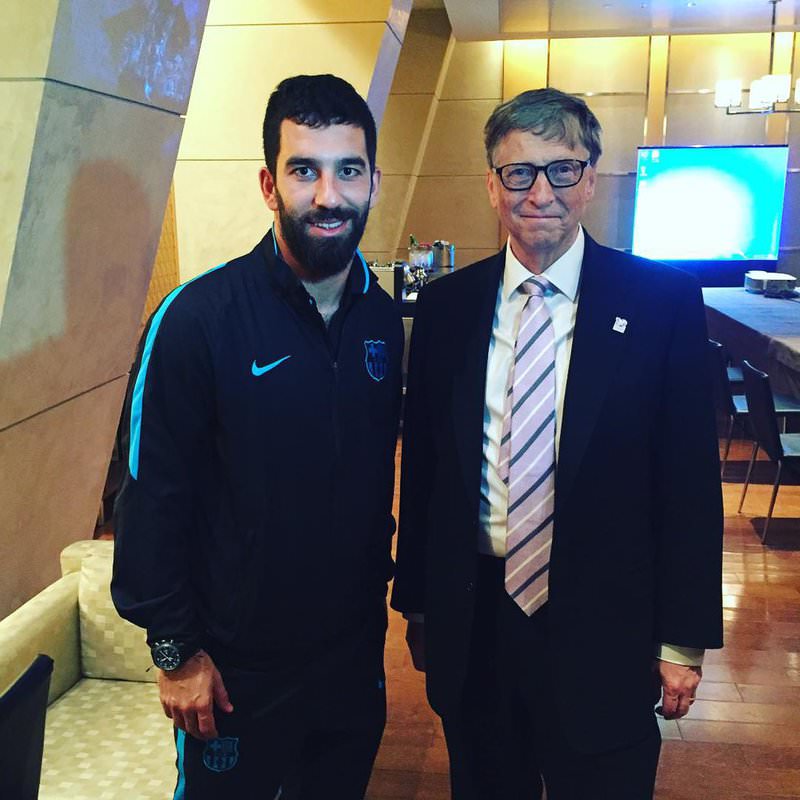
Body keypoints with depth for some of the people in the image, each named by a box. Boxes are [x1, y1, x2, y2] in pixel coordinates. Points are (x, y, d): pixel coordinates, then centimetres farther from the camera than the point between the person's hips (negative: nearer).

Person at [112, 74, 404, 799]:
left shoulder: (384, 319, -2)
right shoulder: (198, 317, -18)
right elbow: (154, 495, -14)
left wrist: (383, 587, 10)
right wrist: (175, 650, -11)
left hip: (356, 649, 5)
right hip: (238, 665, -4)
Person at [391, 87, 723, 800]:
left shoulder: (661, 301, -7)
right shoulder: (446, 306, 0)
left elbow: (689, 477, -5)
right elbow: (422, 464, 5)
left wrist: (685, 637, -4)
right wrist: (416, 601, 9)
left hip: (603, 630, -2)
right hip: (470, 623, 3)